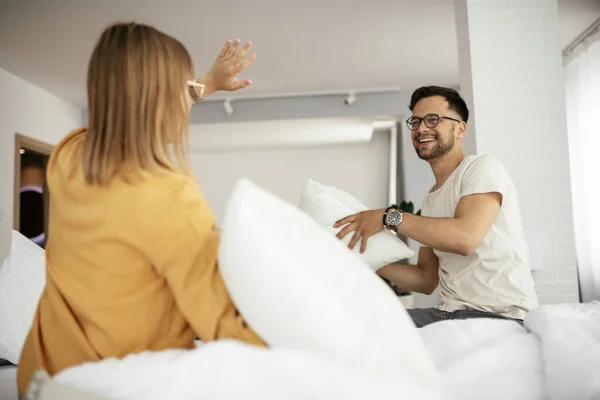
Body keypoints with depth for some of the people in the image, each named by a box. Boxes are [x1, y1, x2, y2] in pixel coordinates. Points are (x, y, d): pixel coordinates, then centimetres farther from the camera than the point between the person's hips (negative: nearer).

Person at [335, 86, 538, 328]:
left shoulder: (482, 167, -4)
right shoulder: (430, 200, 18)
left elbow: (465, 237, -23)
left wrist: (389, 217, -21)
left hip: (501, 315, -6)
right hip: (450, 312, 7)